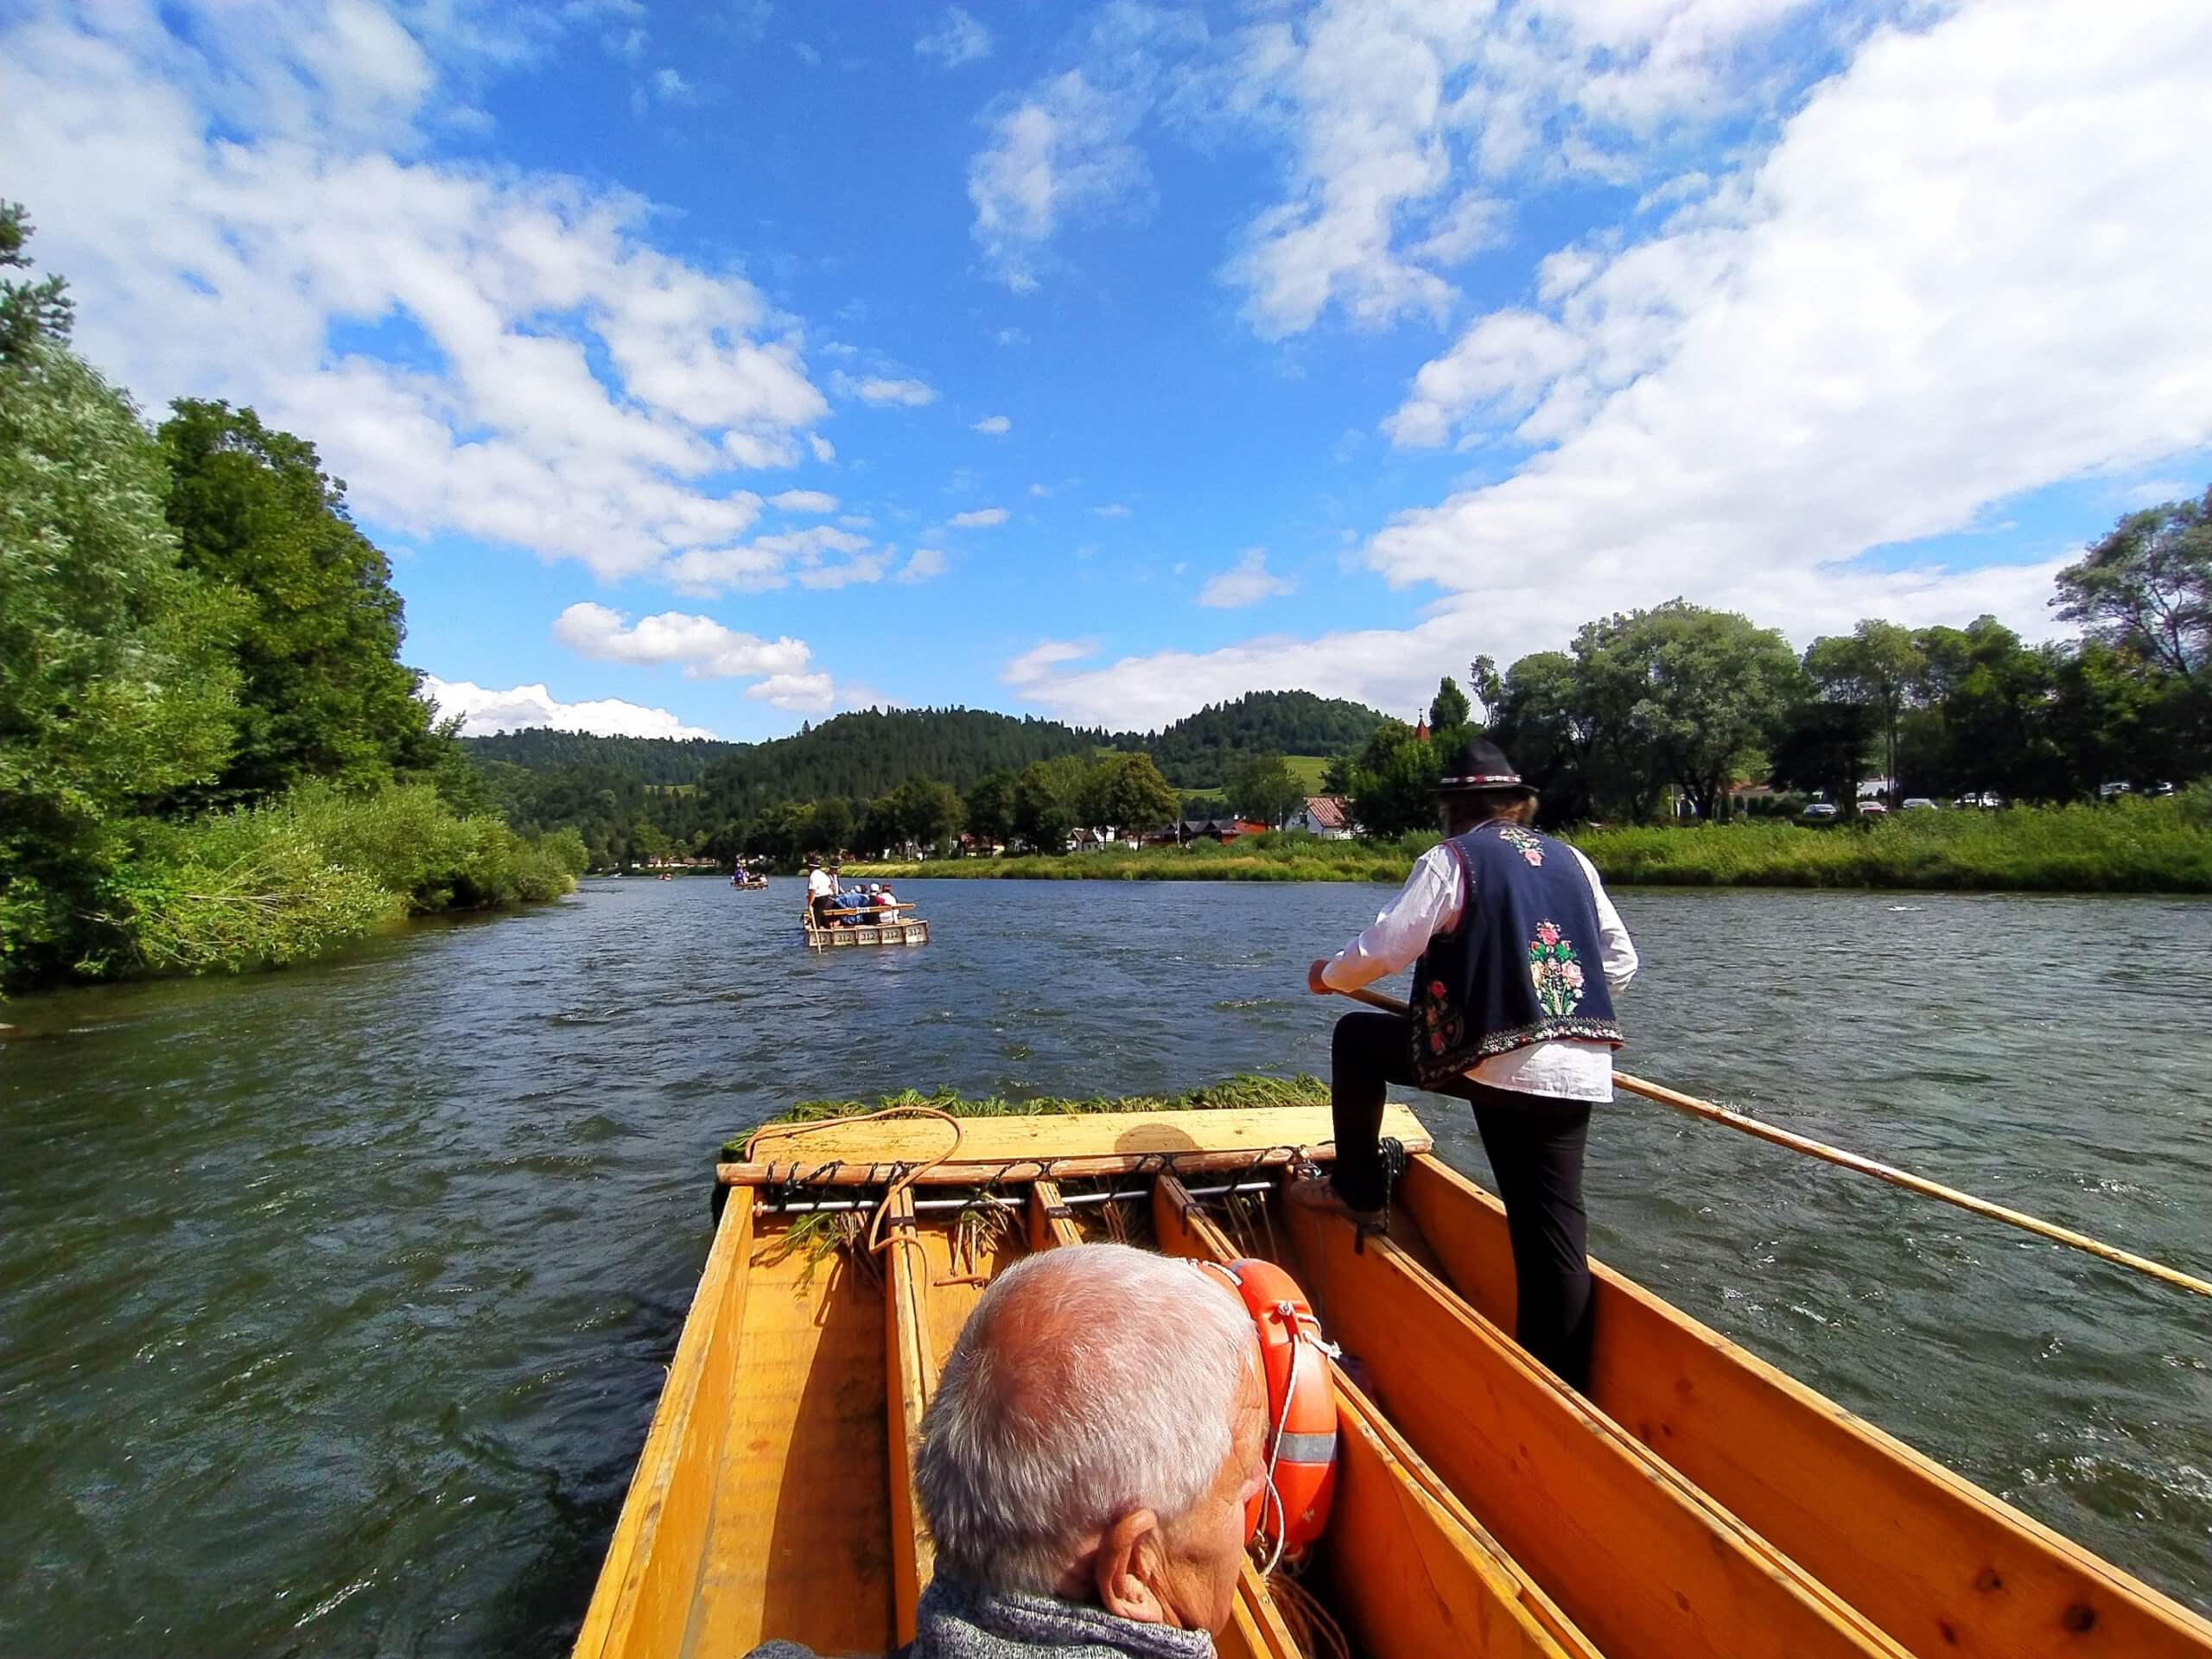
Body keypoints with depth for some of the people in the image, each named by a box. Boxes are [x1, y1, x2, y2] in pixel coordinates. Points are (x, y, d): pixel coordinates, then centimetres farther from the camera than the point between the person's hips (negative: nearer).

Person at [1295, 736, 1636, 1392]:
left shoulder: (1451, 858, -1)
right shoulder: (1572, 860, 16)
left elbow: (1384, 949, -7)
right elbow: (1622, 964, 19)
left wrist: (1330, 976, 12)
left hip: (1489, 1056, -5)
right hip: (1579, 1066, 6)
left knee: (1357, 1039, 17)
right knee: (1551, 1223, 10)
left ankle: (1359, 1192, 23)